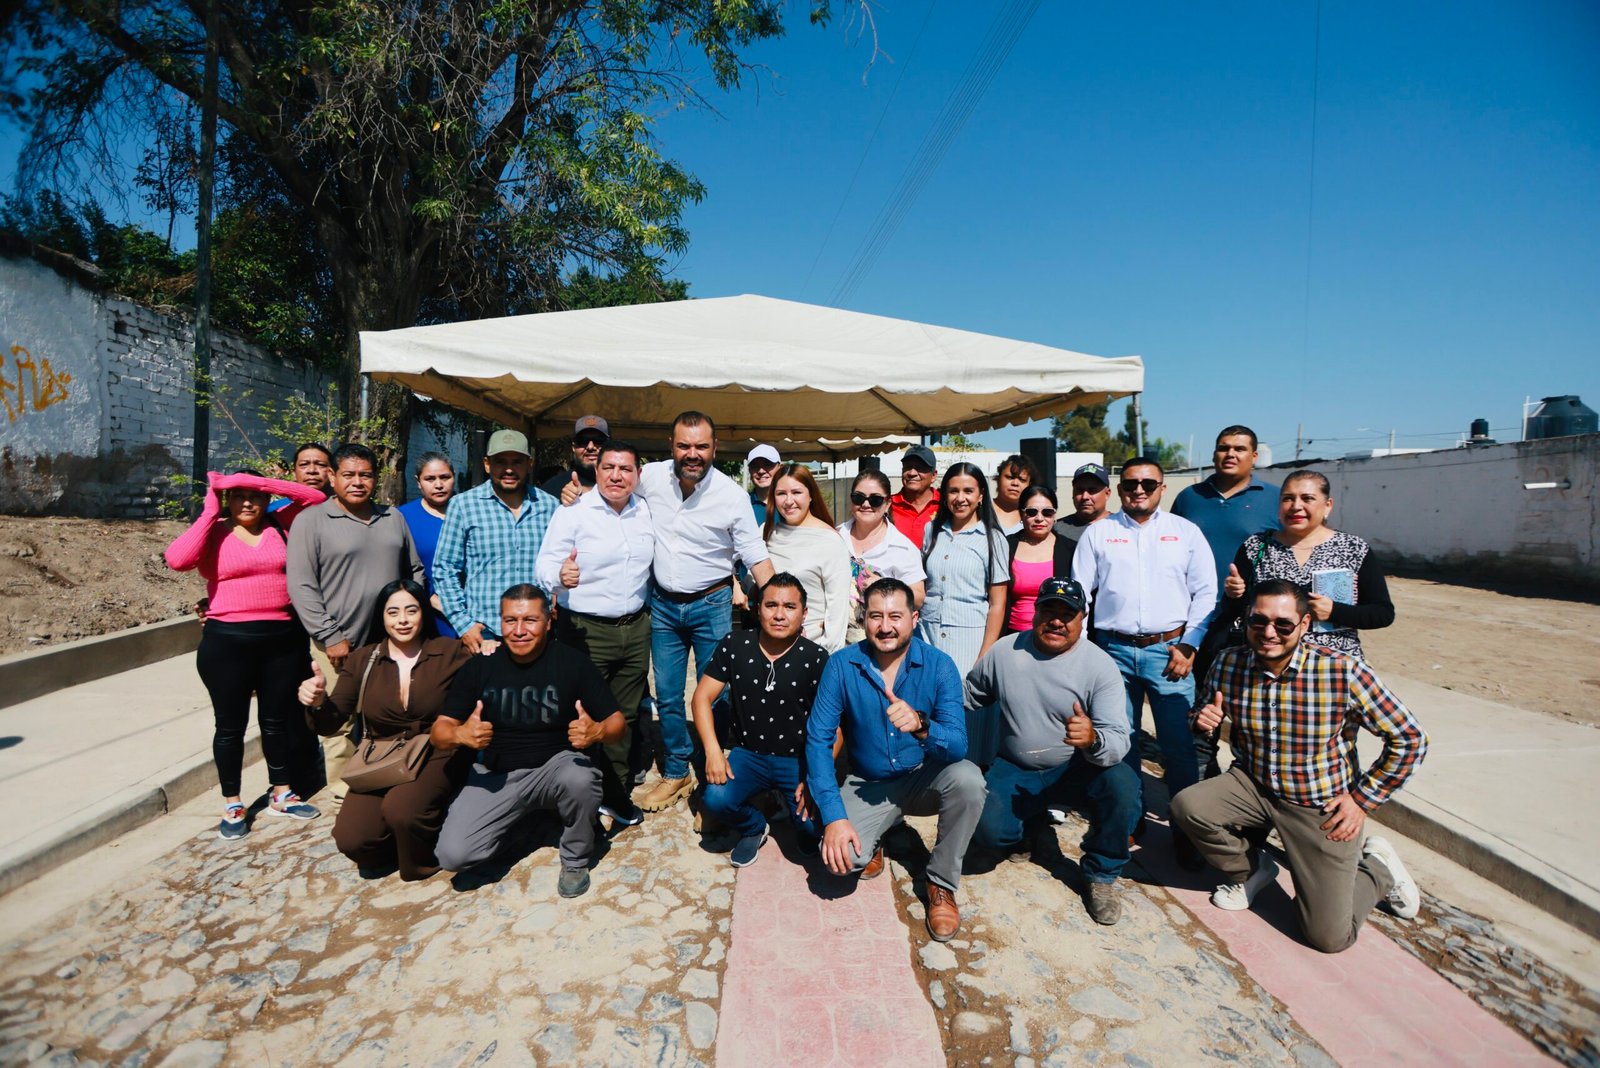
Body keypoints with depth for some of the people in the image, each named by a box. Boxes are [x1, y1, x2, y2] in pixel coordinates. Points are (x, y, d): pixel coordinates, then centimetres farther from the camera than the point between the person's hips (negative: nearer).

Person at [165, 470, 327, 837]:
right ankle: (232, 806, 25)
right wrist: (209, 511, -12)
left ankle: (281, 795, 29)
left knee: (278, 720, 15)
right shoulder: (214, 533, -1)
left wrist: (259, 480, -8)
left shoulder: (280, 525, 6)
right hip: (227, 642, -2)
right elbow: (177, 559, -20)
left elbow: (315, 497, -3)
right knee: (230, 725, 10)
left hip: (283, 639, 2)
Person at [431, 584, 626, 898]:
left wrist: (598, 731, -34)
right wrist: (460, 735, -26)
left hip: (558, 763, -2)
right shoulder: (479, 666, -3)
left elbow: (616, 722, -9)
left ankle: (575, 861, -5)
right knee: (453, 855, -16)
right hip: (497, 774, 2)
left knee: (579, 778, -36)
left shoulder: (574, 662, -11)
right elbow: (440, 731, -2)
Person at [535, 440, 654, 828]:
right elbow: (544, 566, -16)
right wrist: (560, 575, -37)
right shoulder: (573, 512, -9)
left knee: (624, 717, 14)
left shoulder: (646, 511, 5)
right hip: (586, 631, -5)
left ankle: (615, 795, 30)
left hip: (636, 629, 5)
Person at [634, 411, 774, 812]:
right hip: (663, 604, 3)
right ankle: (675, 773, 30)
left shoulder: (732, 494, -14)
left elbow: (757, 558, -10)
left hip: (711, 605, -3)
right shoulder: (650, 477, -6)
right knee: (667, 696, 12)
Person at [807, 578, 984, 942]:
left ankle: (942, 883, -6)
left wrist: (921, 726, -46)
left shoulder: (939, 666, -16)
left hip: (924, 779, 1)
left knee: (968, 777, -31)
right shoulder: (841, 665, -14)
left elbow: (958, 746, -24)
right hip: (867, 785, 0)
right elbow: (818, 739, -15)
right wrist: (833, 815, -23)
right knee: (841, 857, -27)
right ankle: (873, 840, 13)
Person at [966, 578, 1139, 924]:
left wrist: (1093, 740, -46)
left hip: (1076, 768, -1)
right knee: (989, 831, -24)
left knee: (1122, 784, -32)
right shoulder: (1004, 652, -6)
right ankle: (1033, 819, 16)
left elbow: (1118, 742, -23)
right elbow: (967, 696, 11)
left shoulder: (1100, 666, -14)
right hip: (1014, 771, 1)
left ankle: (1101, 874, -4)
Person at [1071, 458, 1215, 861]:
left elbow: (1205, 592, 5)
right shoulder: (1097, 533, 7)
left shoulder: (1186, 532, 7)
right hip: (1114, 650, 1)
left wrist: (1189, 646, -4)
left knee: (1179, 745, -1)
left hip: (1168, 649, -1)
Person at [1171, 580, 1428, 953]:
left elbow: (1409, 740, -10)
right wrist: (1203, 720, -18)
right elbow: (1201, 714, 7)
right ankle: (1250, 869, 10)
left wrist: (1361, 800, -9)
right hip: (1253, 785, 3)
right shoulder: (1228, 666, -12)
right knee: (1186, 806, -23)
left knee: (1329, 936, -5)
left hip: (1323, 807, -3)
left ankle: (1377, 869, 27)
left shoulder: (1344, 673, -22)